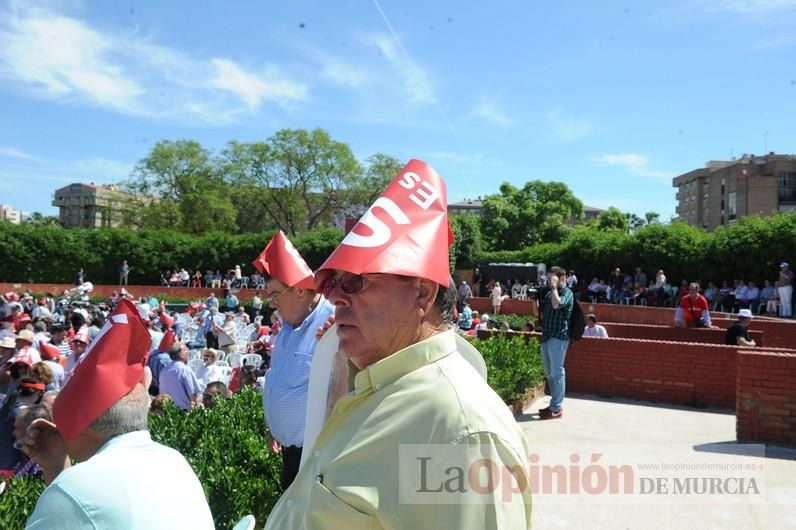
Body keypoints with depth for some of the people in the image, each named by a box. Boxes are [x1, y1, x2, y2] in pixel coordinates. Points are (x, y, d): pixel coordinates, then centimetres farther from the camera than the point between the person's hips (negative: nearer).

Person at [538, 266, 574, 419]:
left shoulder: (566, 292, -7)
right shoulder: (549, 293, 17)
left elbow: (557, 304, -27)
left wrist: (554, 287, -17)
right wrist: (541, 314, 11)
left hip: (558, 337, -9)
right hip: (547, 336, 9)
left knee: (557, 372, -6)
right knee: (549, 372, 14)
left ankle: (557, 408, -1)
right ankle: (554, 404, 23)